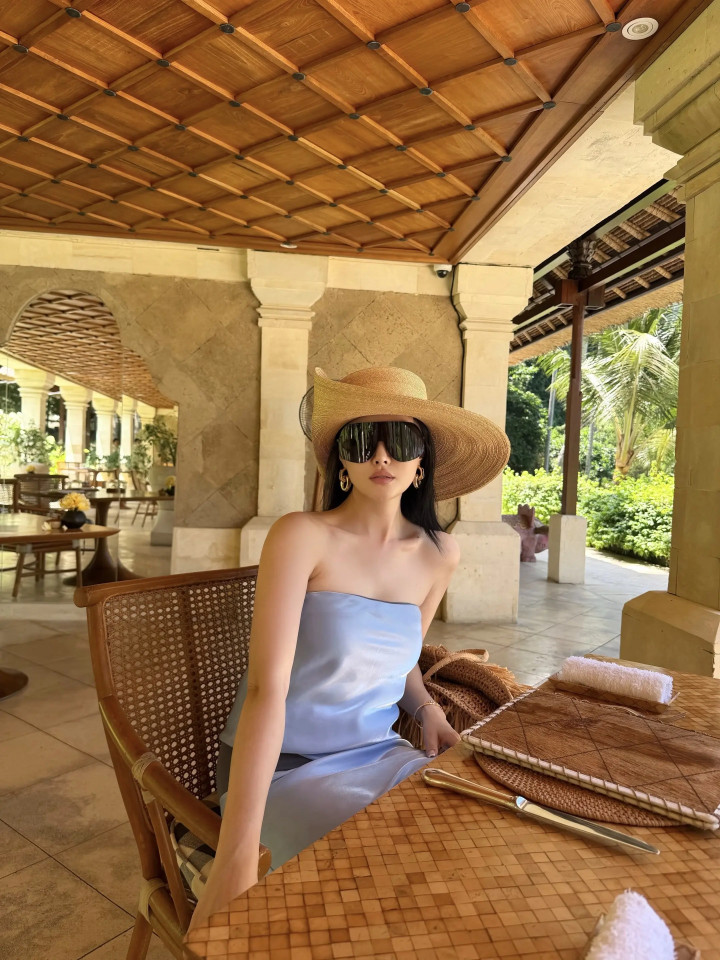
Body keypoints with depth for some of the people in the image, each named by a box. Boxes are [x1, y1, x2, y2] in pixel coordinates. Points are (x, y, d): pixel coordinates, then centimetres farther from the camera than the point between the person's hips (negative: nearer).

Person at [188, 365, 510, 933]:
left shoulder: (438, 555, -1)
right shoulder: (302, 537, -18)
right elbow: (266, 688, -25)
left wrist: (427, 709, -5)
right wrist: (236, 856, -30)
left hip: (379, 757, 5)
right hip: (283, 769, -5)